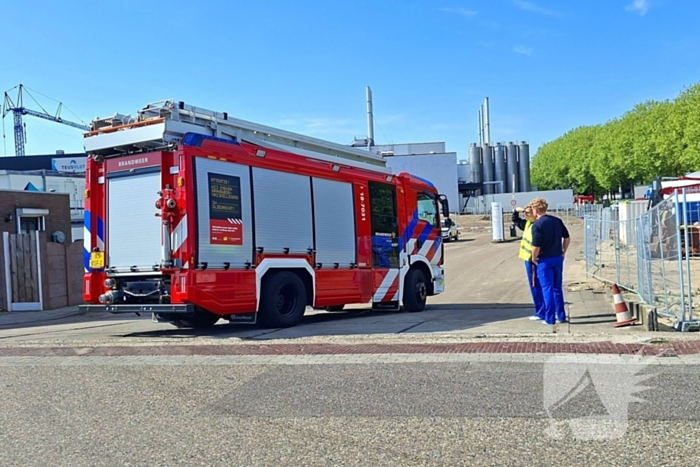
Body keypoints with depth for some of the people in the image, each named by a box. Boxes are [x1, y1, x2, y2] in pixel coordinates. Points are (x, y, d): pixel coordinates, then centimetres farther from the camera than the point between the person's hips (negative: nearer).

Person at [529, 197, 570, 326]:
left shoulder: (537, 225, -18)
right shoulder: (557, 221, 3)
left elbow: (536, 246, -21)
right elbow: (567, 238, 8)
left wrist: (534, 258, -4)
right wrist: (563, 252, 17)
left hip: (544, 260, -6)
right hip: (558, 258, 6)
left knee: (547, 289, 2)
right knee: (558, 288, 17)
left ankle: (549, 319, 6)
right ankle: (561, 316, 22)